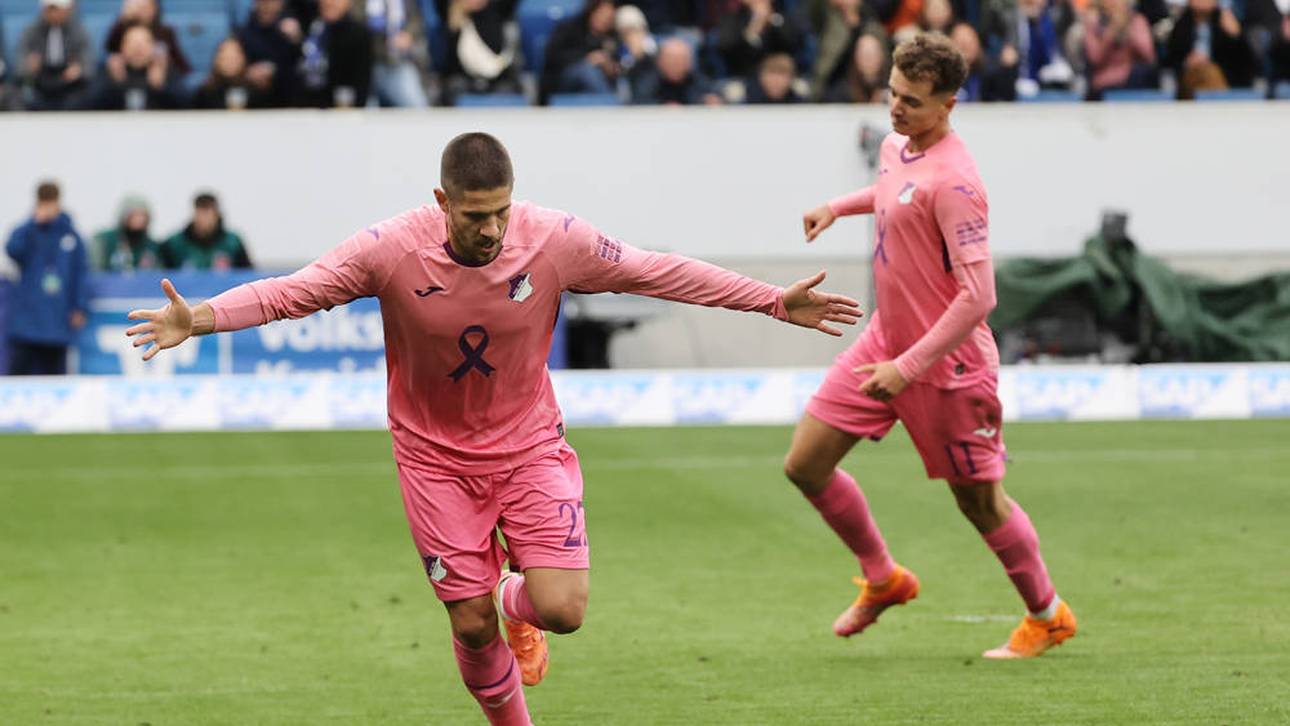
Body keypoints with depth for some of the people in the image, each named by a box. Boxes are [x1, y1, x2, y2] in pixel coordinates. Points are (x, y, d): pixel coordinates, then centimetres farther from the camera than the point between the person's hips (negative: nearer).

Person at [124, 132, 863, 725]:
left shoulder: (557, 241, -18)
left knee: (562, 611, -13)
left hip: (529, 446, 1)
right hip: (436, 456, 0)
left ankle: (517, 601, 25)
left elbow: (661, 272, -7)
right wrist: (199, 318, -33)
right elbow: (291, 291, -18)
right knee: (471, 626, 0)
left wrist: (776, 302, -3)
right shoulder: (390, 251, -21)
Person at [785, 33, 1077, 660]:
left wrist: (909, 366, -27)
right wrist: (839, 206, 22)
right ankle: (882, 579, 25)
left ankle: (1047, 614, 28)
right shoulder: (897, 148, 3)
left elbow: (977, 296, -28)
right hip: (885, 339, 8)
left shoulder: (952, 182, -24)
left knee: (979, 500, 5)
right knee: (806, 465, 4)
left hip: (946, 361, -8)